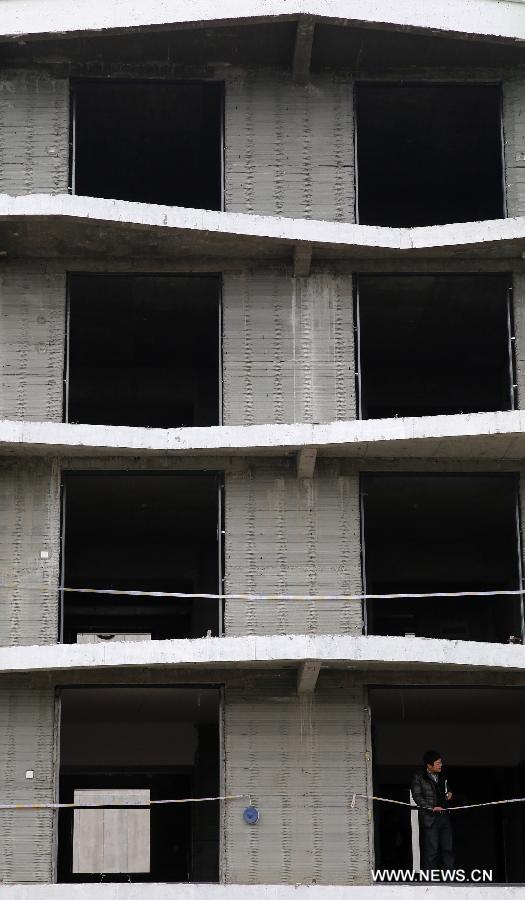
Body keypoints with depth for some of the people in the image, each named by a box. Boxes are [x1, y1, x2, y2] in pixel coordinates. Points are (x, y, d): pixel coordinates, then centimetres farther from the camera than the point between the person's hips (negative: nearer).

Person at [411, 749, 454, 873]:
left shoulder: (441, 777, 15)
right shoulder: (419, 777, -4)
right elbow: (417, 797, -9)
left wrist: (449, 794, 8)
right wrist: (431, 808, -18)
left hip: (444, 816, 6)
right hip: (429, 818, -6)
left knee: (448, 848, 6)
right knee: (431, 850, -5)